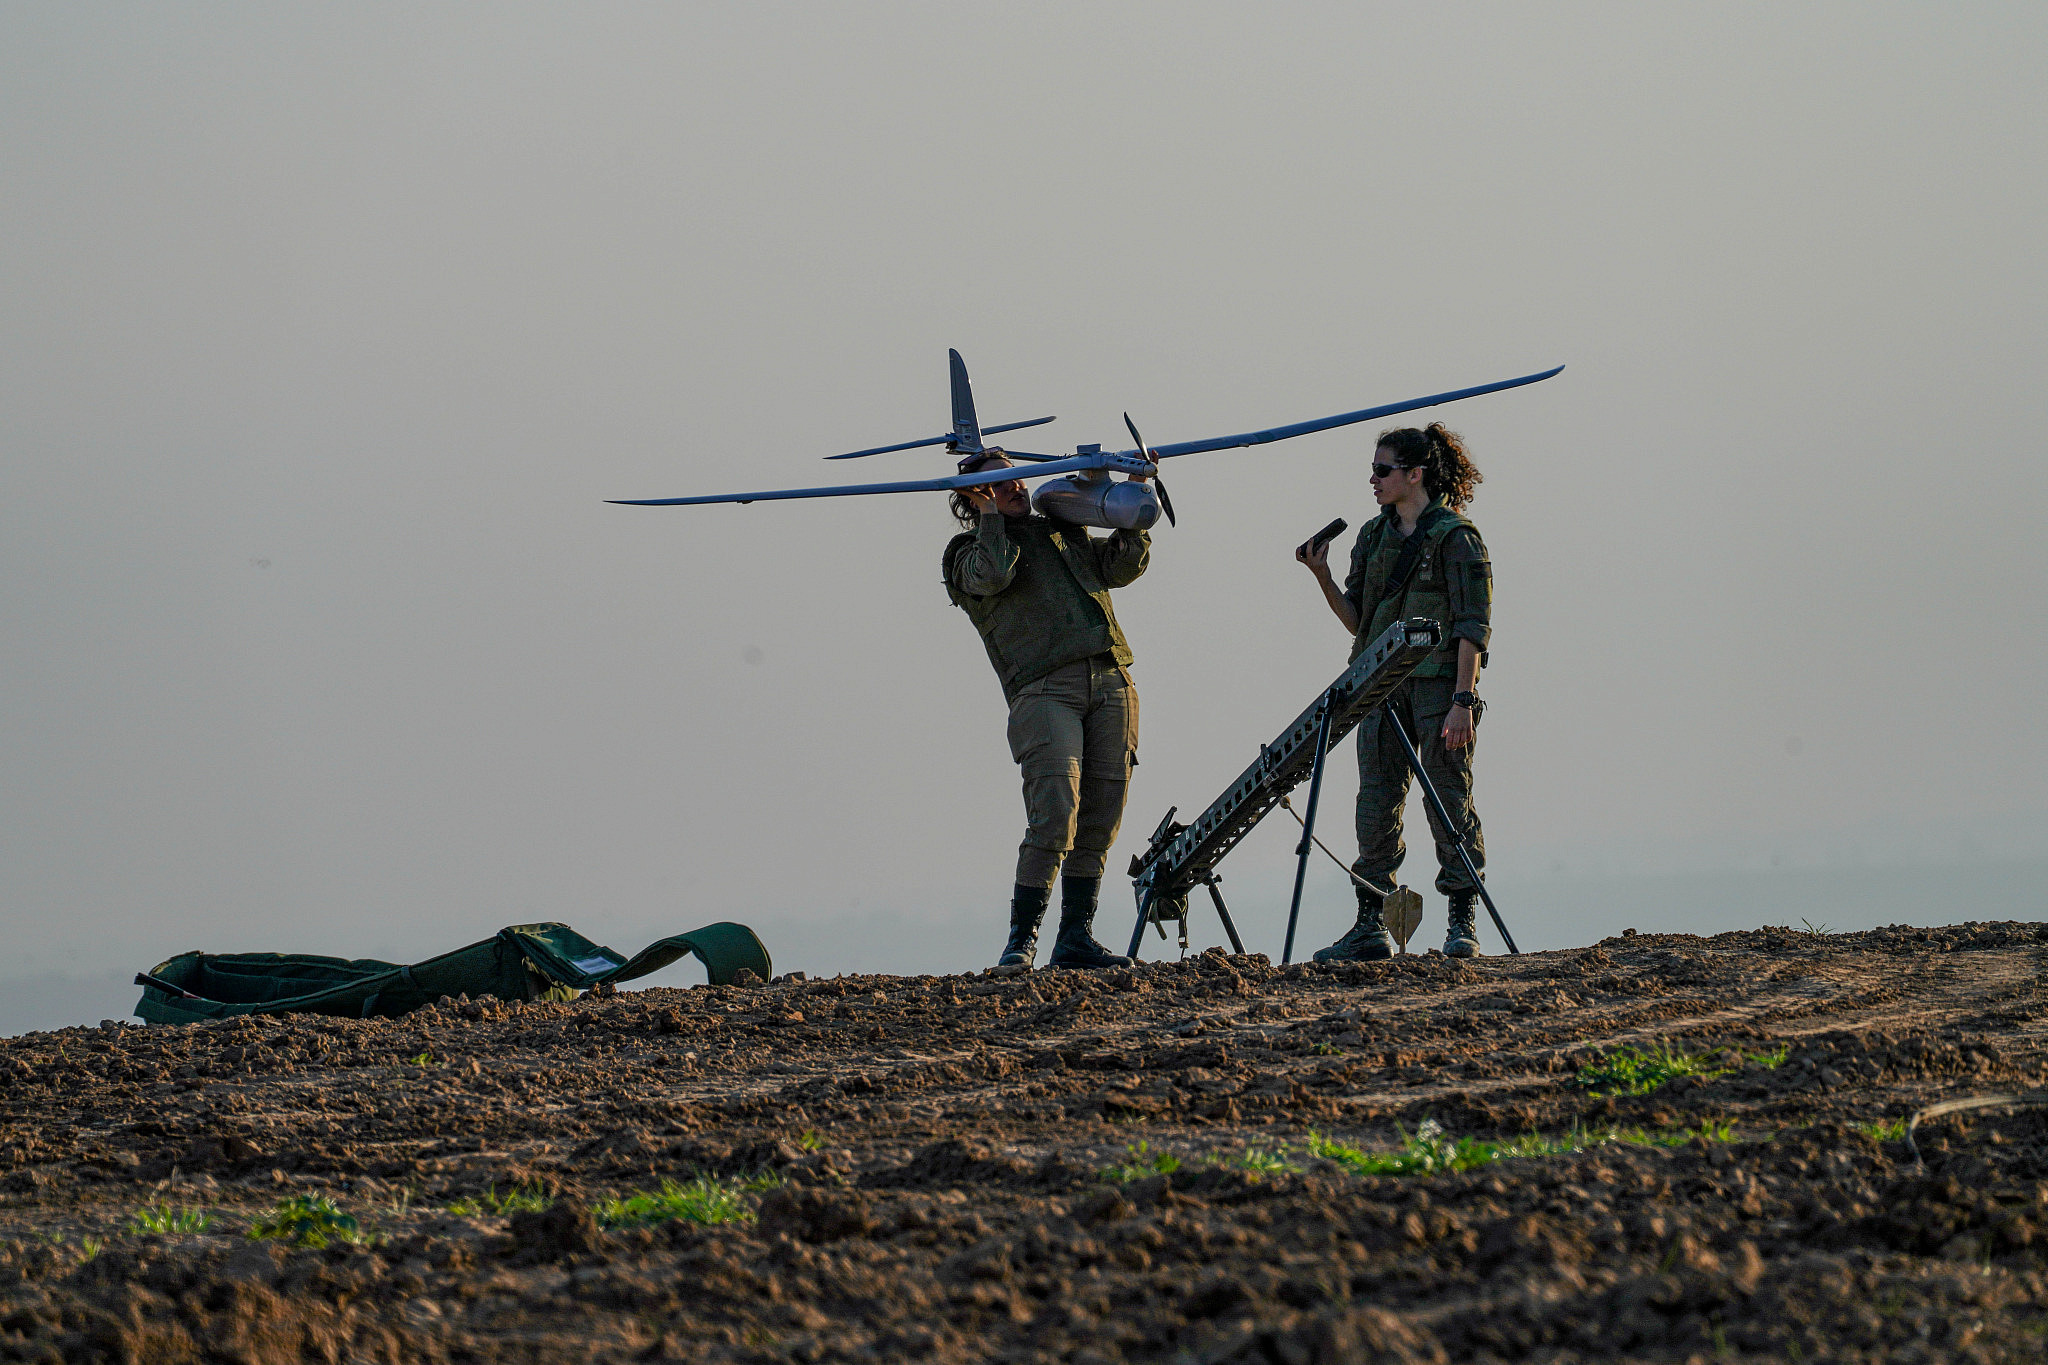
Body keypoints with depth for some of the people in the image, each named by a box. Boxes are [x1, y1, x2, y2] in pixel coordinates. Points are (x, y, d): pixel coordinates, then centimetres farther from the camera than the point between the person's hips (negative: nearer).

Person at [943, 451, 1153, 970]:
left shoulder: (1063, 534, 28)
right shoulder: (971, 555, 11)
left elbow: (1120, 565, 23)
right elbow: (993, 576, -11)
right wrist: (991, 515, 1)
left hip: (1109, 682, 6)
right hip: (1044, 689, -5)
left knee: (1099, 823, 2)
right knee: (1055, 818, -17)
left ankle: (1076, 937, 8)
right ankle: (1021, 940, -10)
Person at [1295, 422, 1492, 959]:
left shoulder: (1455, 537, -6)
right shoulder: (1373, 537, 14)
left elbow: (1472, 626, -10)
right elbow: (1357, 620, 16)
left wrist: (1462, 701, -17)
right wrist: (1324, 578, 1)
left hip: (1439, 682, -7)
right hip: (1383, 685, 7)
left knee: (1449, 799, -5)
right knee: (1376, 803, 3)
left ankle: (1462, 923, 1)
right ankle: (1370, 925, 5)